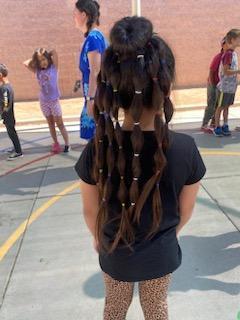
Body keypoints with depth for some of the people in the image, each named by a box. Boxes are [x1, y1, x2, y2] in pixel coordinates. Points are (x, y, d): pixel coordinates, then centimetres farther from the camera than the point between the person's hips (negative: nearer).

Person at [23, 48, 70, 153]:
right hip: (43, 101, 4)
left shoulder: (54, 67, -7)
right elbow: (25, 63, 5)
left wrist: (46, 54, 1)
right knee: (50, 124, 13)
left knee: (60, 124, 1)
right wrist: (34, 58, 6)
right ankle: (56, 143, 23)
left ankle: (67, 144, 9)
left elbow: (54, 51, -15)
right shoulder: (37, 70, 1)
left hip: (54, 100, -4)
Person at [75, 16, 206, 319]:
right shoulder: (185, 148, -25)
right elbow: (185, 210, -10)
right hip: (161, 252, 0)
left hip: (115, 253, 0)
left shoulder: (97, 149, -26)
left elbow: (90, 210, -11)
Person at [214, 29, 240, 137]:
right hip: (225, 87, -8)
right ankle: (217, 127, 12)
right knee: (220, 107, 3)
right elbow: (226, 71, -22)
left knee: (226, 106, 14)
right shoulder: (228, 54, -17)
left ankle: (225, 126, 23)